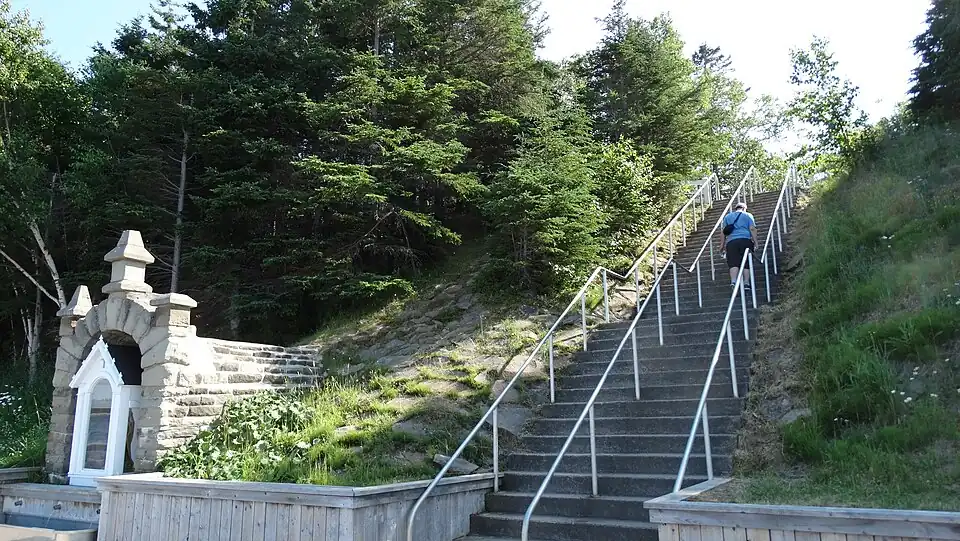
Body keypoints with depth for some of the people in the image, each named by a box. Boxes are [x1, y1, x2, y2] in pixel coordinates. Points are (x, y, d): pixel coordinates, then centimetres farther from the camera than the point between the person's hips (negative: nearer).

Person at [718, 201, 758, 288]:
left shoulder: (727, 217, 22)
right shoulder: (748, 215, 16)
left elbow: (723, 232, 13)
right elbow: (752, 229, 4)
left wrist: (722, 244, 12)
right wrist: (755, 242, 2)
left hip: (731, 241, 1)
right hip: (746, 240, -1)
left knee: (733, 263, -8)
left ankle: (733, 281, -26)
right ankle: (746, 283, -2)